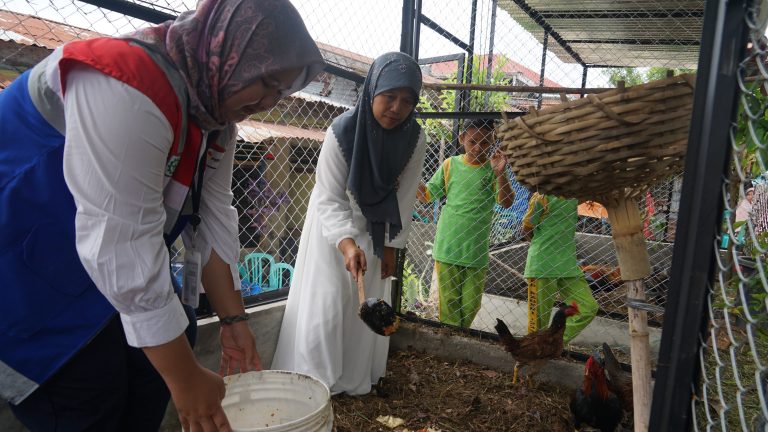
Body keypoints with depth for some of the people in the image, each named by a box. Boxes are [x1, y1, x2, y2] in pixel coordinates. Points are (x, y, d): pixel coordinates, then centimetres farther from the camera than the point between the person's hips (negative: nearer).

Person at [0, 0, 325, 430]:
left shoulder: (217, 108, 0)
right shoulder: (128, 88, -30)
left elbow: (213, 219, 1)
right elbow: (121, 246, -33)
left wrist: (234, 319, -1)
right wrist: (186, 379, -26)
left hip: (121, 277, 9)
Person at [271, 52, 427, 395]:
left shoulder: (413, 138, -19)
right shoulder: (342, 131, -28)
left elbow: (404, 197, -9)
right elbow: (329, 199, -26)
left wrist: (391, 245, -4)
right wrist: (346, 242, -41)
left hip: (374, 228, 3)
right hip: (333, 225, -3)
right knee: (325, 303, -3)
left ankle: (355, 381, 26)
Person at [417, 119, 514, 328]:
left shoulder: (494, 170, -1)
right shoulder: (451, 164, 1)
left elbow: (507, 203, -11)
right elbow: (426, 195, 6)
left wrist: (500, 173, -23)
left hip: (477, 250, 0)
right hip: (447, 247, 0)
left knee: (471, 305, 11)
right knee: (449, 302, 7)